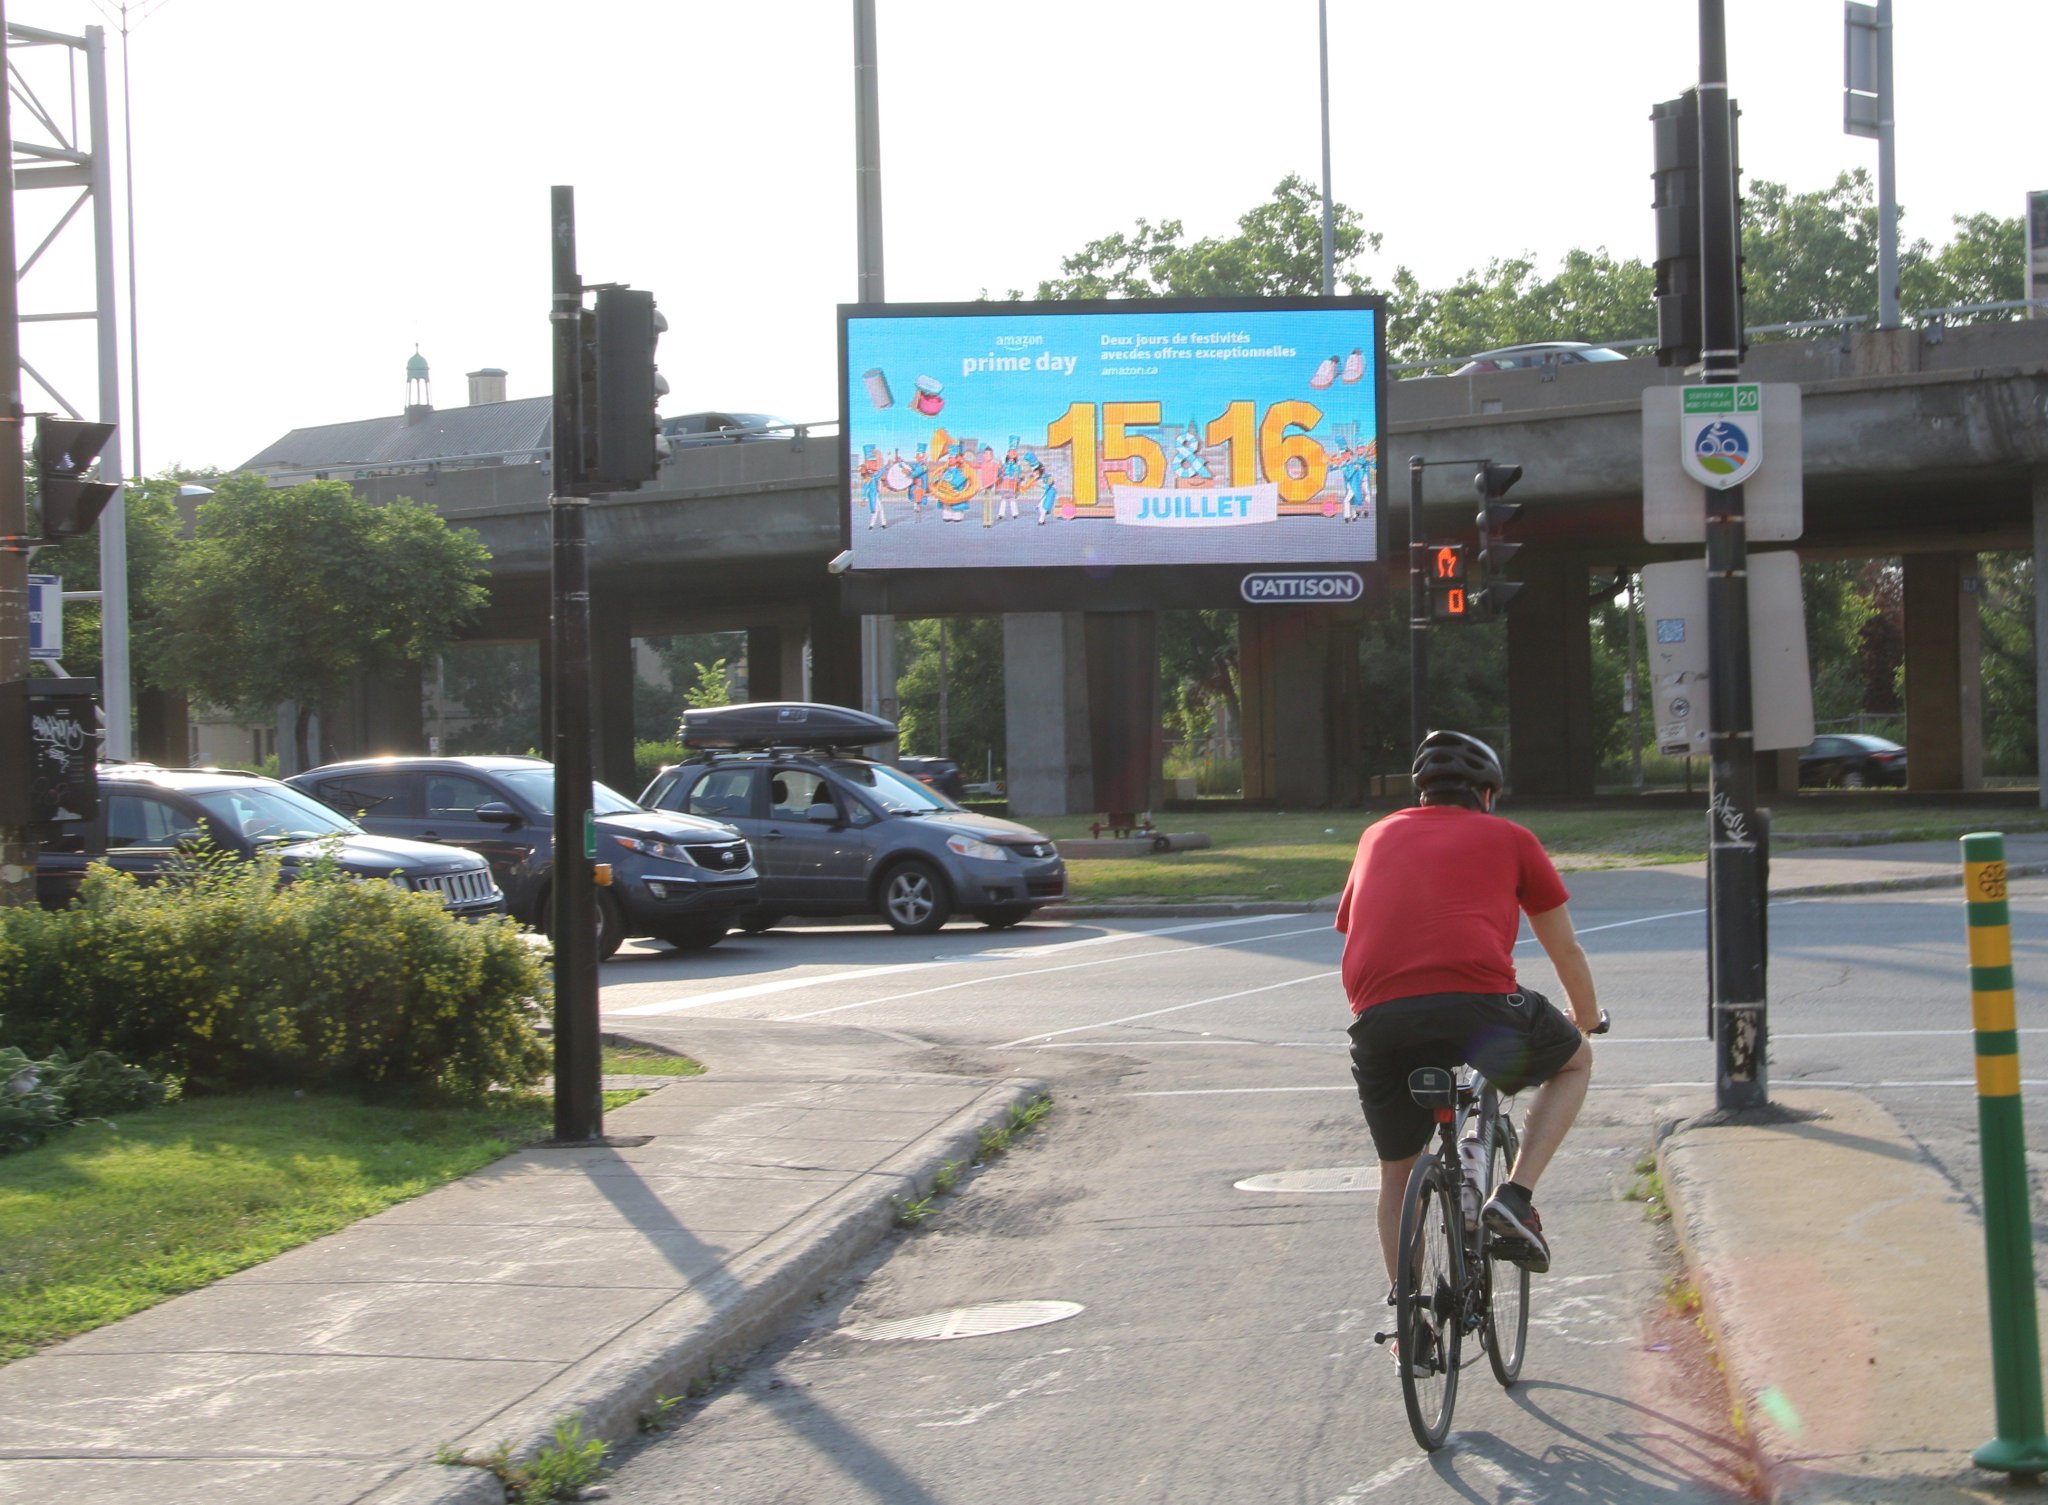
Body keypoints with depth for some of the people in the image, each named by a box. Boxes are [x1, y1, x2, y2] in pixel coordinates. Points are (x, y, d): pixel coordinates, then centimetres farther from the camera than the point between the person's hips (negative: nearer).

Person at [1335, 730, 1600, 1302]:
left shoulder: (1379, 836, 28)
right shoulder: (1508, 838, 20)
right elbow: (1566, 950, 27)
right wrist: (1589, 1022, 45)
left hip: (1379, 1019, 3)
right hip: (1479, 1006, -3)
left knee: (1397, 1173, 24)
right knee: (1575, 1061, 27)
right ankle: (1514, 1196, 10)